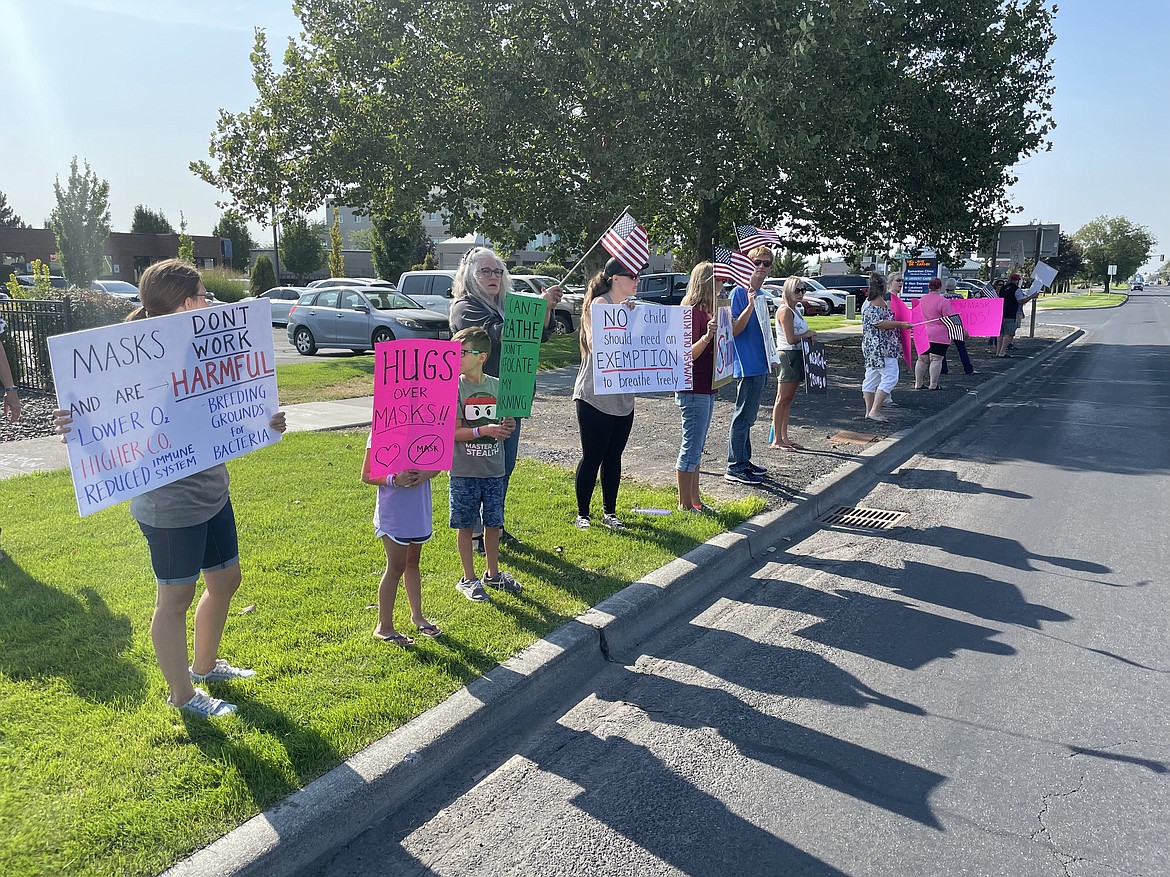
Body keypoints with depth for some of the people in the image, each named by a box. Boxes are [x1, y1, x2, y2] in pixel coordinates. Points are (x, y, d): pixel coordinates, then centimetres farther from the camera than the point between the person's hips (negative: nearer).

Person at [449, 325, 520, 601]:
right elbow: (453, 432, -13)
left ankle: (493, 573, 31)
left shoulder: (497, 386, 2)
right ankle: (468, 579, 21)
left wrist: (507, 426, -11)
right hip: (465, 472, -3)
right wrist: (484, 430, -25)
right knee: (466, 525, 6)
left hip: (494, 469, 3)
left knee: (493, 523, 13)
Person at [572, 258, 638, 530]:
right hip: (595, 397, -7)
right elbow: (595, 344, -24)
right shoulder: (598, 304, -11)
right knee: (592, 457, 0)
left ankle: (609, 512, 22)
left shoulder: (629, 307, 13)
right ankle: (582, 514, 13)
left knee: (613, 456, 12)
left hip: (623, 397, 7)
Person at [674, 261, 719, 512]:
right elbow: (688, 355, -22)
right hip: (694, 391, -10)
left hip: (706, 390, 10)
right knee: (691, 448, -3)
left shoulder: (707, 311, 14)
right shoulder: (693, 312, -16)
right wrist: (707, 337, -35)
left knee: (695, 448, 15)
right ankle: (684, 504, 7)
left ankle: (694, 500, 24)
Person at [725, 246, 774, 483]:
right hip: (747, 365, -9)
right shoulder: (739, 293, -12)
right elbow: (734, 330, -19)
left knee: (748, 416, 14)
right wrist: (750, 306, -29)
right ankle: (734, 467, 3)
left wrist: (771, 357, 22)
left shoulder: (760, 295, 14)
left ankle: (744, 461, 23)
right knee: (743, 416, -4)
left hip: (760, 365, 9)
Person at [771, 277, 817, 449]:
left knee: (788, 399, 11)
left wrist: (809, 336, 4)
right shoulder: (785, 311, -13)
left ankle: (784, 437, 16)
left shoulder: (795, 310, 17)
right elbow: (790, 339, -19)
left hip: (797, 356, 10)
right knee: (782, 399, -6)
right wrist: (807, 335, -4)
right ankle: (776, 440, -2)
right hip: (787, 355, -10)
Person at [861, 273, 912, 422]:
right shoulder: (878, 303, -14)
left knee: (872, 378, 11)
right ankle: (875, 411, -13)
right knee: (890, 377, -10)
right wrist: (900, 324, -19)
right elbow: (879, 323, -23)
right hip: (881, 347, -11)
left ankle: (869, 411, 15)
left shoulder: (869, 301, 18)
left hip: (871, 346, 11)